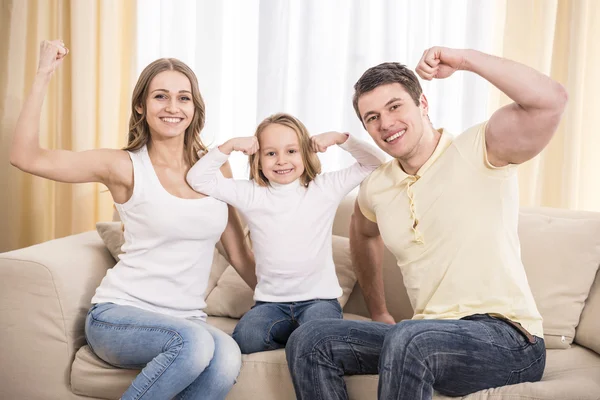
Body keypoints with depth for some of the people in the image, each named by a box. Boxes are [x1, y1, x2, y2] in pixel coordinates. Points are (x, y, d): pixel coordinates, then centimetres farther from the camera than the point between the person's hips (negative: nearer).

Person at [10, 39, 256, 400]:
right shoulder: (126, 167, -2)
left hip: (187, 319, 3)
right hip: (120, 313, -3)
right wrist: (44, 75, -11)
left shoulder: (215, 169, 8)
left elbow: (240, 254, 14)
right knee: (195, 342, -34)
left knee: (227, 358, -31)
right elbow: (25, 157, -12)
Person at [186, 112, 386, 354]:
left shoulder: (325, 188, 1)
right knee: (245, 338, -28)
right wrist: (230, 145, -9)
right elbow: (198, 178, -2)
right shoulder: (250, 195, 2)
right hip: (270, 301, 2)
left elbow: (374, 162, 2)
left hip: (319, 298, -1)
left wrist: (340, 138, -9)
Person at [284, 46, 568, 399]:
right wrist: (379, 312, 28)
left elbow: (550, 100, -26)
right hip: (426, 338, 6)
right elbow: (364, 232, 32)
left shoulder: (478, 151, -9)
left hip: (507, 341, -6)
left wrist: (464, 59, -22)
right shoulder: (376, 188, 9)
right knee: (309, 342, -5)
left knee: (408, 340, -36)